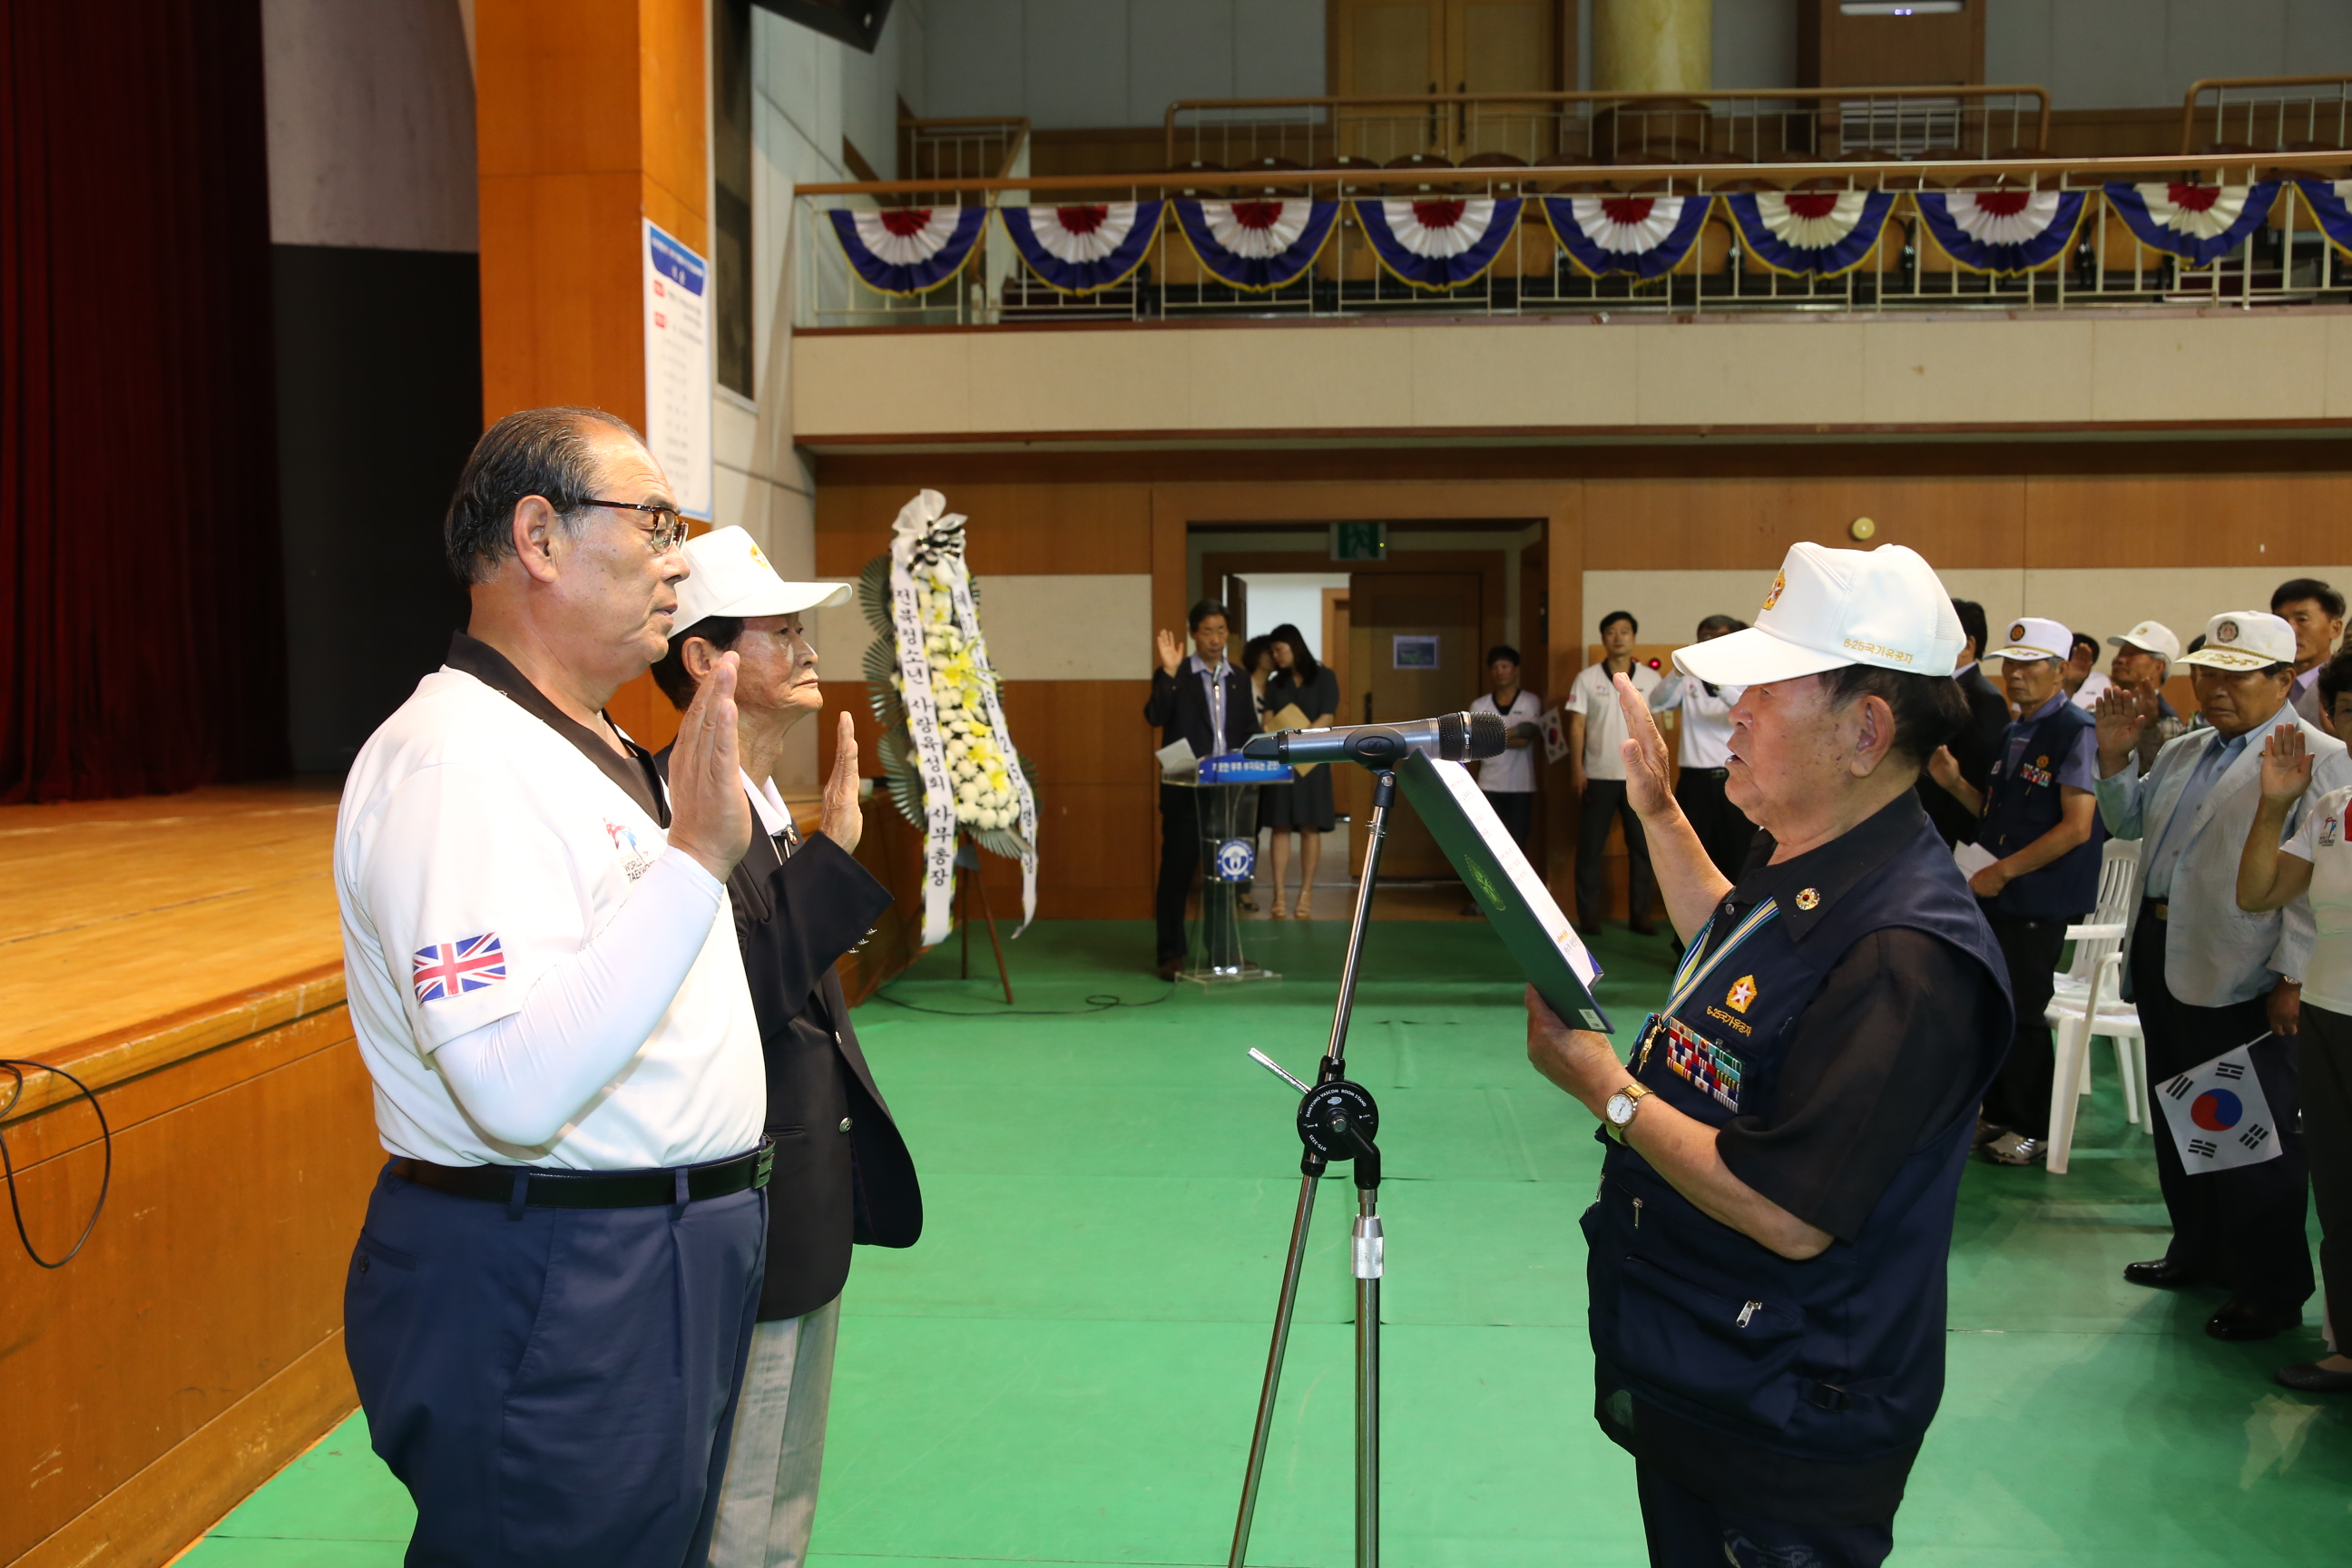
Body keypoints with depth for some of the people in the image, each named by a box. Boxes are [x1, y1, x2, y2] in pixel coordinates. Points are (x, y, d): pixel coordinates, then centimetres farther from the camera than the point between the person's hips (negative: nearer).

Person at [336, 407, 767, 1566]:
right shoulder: (457, 758, -20)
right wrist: (696, 851, -33)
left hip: (670, 1271, 10)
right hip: (546, 1302, -10)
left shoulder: (595, 751, 12)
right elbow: (519, 1088, -31)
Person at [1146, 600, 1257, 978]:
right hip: (1185, 790, -4)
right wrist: (1169, 672, -24)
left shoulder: (1239, 679, 13)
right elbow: (1154, 717, -15)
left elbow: (1250, 731, 14)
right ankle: (1171, 954, 4)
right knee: (1176, 870, -1)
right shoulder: (1172, 676, 0)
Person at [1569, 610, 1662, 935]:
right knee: (1590, 847, 2)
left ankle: (1640, 914, 13)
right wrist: (1576, 769, -7)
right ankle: (1588, 914, 10)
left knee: (1642, 847, 4)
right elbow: (1577, 726, 0)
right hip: (1598, 775, -1)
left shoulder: (1651, 678, 4)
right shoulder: (1587, 677, 0)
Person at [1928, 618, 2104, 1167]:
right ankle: (1998, 1115, 28)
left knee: (2022, 1015, 1)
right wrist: (1955, 782, 1)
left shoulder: (2075, 732, -13)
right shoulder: (2012, 735, 13)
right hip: (1998, 895, 8)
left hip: (2041, 900, -8)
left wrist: (2004, 870, -18)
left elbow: (2077, 827, -19)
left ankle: (2034, 1129, 16)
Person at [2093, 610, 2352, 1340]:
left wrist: (2293, 978, -20)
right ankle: (2198, 1249, 34)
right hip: (2162, 955, 8)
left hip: (2242, 979, -8)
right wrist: (2114, 759, 8)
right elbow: (2129, 823, 24)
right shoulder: (2184, 752, 15)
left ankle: (2272, 1290, 14)